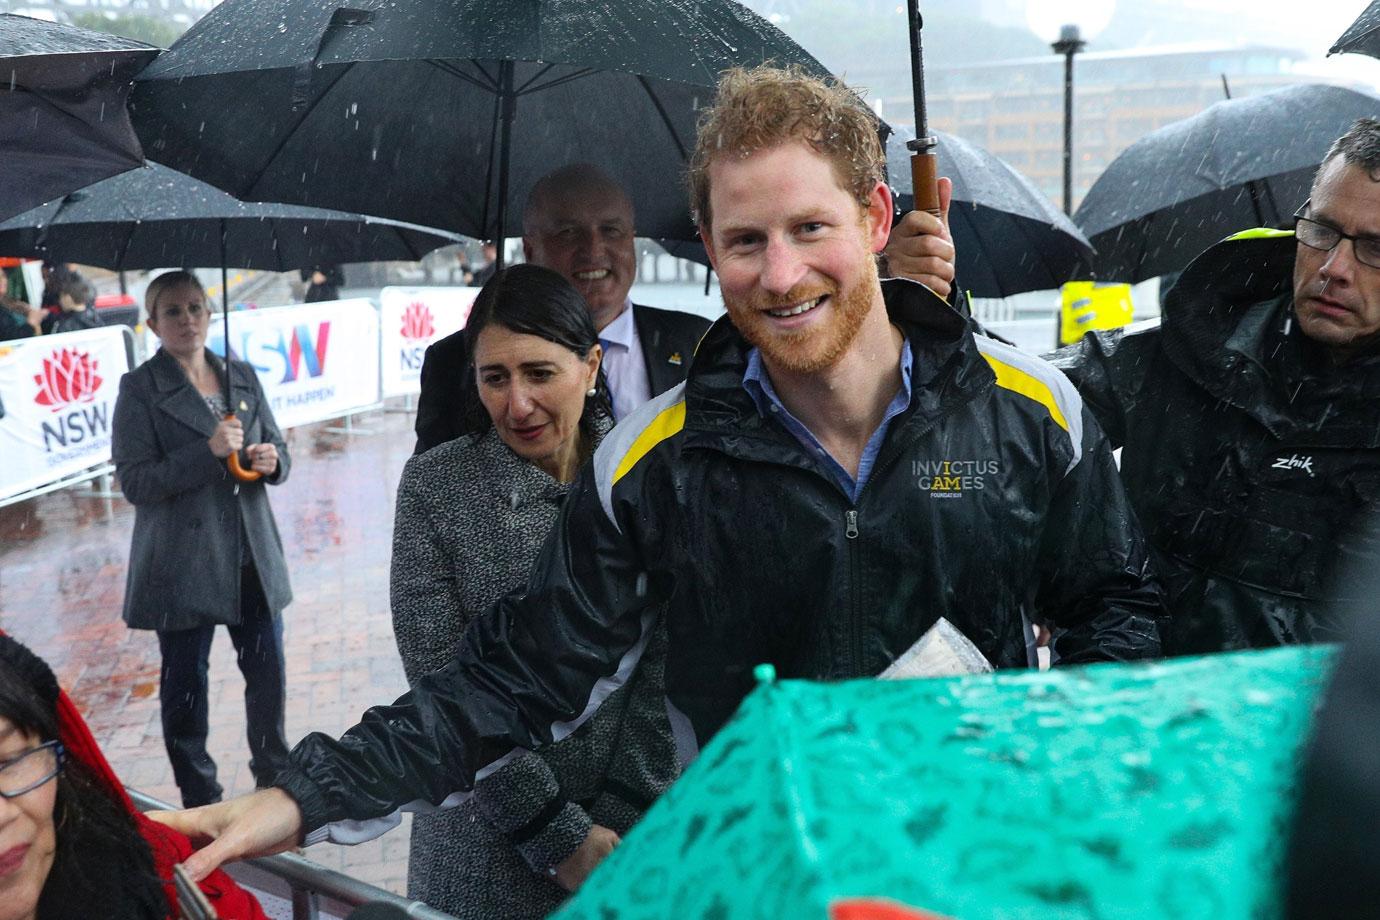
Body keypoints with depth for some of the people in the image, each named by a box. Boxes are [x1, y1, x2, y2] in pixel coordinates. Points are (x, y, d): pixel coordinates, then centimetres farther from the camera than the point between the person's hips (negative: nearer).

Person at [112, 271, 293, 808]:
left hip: (253, 558, 4)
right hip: (182, 565, -4)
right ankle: (199, 798, 22)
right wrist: (208, 452, -22)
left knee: (268, 672, 11)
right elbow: (134, 482, -12)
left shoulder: (242, 377, 9)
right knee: (185, 684, 7)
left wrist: (271, 461, -10)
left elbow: (277, 453, 15)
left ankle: (274, 775, 32)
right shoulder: (141, 389, -5)